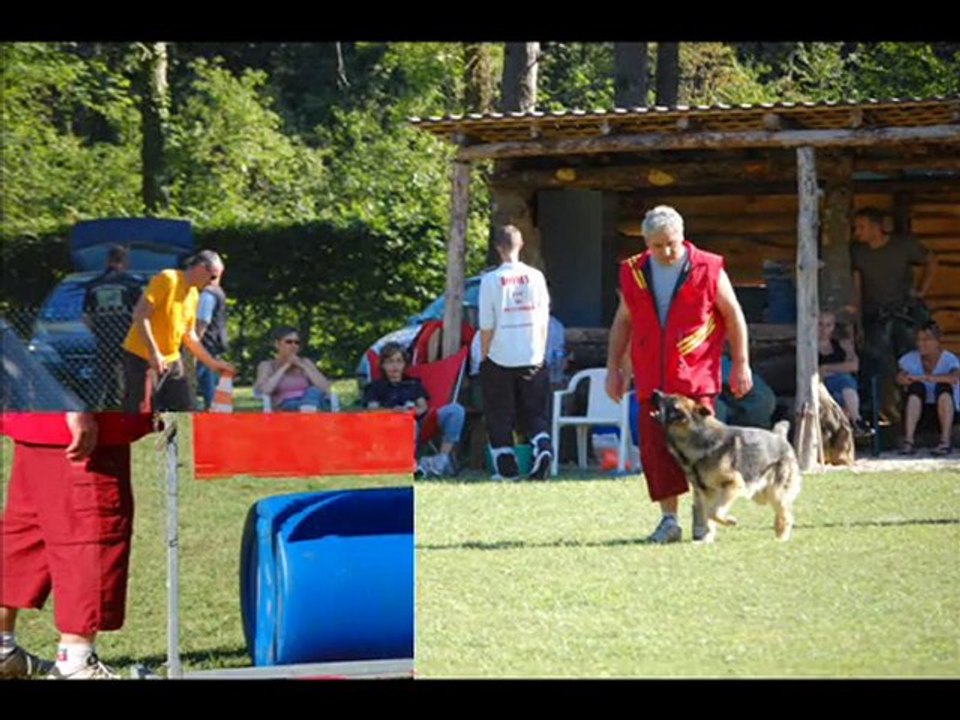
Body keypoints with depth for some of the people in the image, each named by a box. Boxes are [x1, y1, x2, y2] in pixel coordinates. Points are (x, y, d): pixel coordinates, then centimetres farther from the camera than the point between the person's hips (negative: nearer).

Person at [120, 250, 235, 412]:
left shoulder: (193, 295, 13)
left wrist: (212, 363, 18)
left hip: (171, 361, 8)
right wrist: (154, 352, -26)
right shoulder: (167, 280, -12)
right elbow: (140, 315, -19)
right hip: (142, 358, -8)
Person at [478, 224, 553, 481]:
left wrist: (483, 356, 5)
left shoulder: (491, 280, -8)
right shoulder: (535, 277, 0)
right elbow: (543, 320, 4)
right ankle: (543, 447, -13)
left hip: (500, 359, -2)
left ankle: (507, 468, 8)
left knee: (500, 416, 8)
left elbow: (486, 326, -7)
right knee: (535, 412, 11)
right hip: (532, 358, 2)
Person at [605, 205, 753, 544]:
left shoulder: (707, 269, -1)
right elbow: (622, 322, 18)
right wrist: (614, 368, 15)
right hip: (652, 379, 3)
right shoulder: (634, 273, 8)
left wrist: (741, 363, 3)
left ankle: (703, 515, 7)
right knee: (655, 448, -2)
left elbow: (733, 315, 5)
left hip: (696, 377, -3)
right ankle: (669, 519, 5)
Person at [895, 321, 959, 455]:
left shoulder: (948, 359, -11)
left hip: (945, 410, -2)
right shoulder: (911, 358, 1)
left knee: (943, 387, -30)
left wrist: (924, 378, -41)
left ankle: (945, 441, -36)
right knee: (916, 387, -26)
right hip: (920, 410, 2)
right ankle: (909, 440, -35)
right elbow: (900, 378, -12)